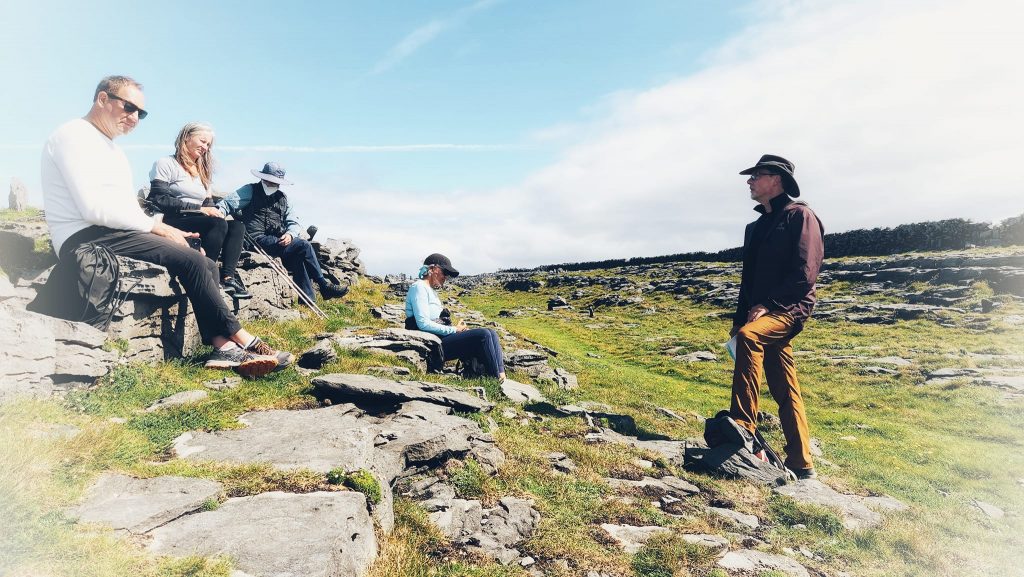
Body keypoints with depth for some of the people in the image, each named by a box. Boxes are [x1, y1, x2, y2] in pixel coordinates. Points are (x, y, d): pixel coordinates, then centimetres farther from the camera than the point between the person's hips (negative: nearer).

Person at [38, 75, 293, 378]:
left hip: (117, 234, 9)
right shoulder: (74, 135, -6)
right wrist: (157, 226, -13)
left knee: (207, 265, -6)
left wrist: (161, 230, 1)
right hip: (88, 240, -9)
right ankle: (242, 339, -15)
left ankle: (224, 347, -19)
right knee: (190, 261, -23)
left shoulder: (112, 149, 25)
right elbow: (95, 208, -19)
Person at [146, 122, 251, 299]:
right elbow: (160, 201, -11)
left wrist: (217, 210, -6)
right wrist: (199, 209, -17)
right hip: (173, 223, -7)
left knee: (237, 225, -18)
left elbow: (209, 204, 19)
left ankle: (228, 277, -31)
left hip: (200, 221, 7)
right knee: (218, 224, -32)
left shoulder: (201, 172, 27)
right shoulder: (166, 163, 3)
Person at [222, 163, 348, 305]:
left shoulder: (282, 197, 22)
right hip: (259, 239, -5)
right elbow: (227, 202, 0)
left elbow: (293, 223, 17)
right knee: (304, 246, -23)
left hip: (279, 240, 5)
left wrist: (289, 234, -5)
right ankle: (324, 286, -18)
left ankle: (308, 299, -25)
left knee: (298, 257, -27)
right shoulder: (251, 191, 9)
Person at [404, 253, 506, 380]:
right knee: (483, 335, -22)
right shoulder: (419, 287, -8)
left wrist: (459, 329, 2)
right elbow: (423, 324, -19)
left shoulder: (431, 290, 23)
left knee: (491, 334, -6)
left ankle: (501, 374, -18)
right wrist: (454, 330, -14)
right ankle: (496, 380, -18)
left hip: (441, 337, 10)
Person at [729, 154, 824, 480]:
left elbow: (804, 273, -14)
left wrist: (768, 305, -20)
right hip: (763, 314, 8)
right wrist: (739, 319, 13)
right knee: (785, 392, 9)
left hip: (790, 309, -8)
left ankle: (743, 426, -36)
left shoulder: (800, 215, -2)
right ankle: (801, 465, 16)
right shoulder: (756, 227, 21)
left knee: (750, 336, -35)